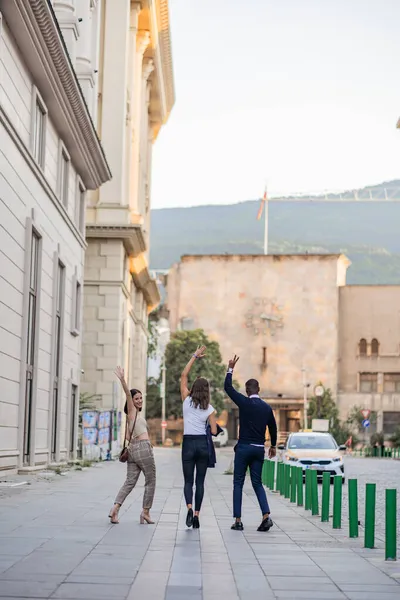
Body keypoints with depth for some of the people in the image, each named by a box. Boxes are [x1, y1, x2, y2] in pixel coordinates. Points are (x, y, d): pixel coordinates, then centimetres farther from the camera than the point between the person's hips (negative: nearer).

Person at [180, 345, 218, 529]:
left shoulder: (186, 401, -2)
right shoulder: (209, 409, -2)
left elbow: (184, 375, 6)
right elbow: (214, 432, -5)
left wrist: (195, 356, 8)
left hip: (188, 443, 0)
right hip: (203, 444, 1)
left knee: (188, 481, 6)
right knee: (200, 481, 9)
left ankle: (189, 508, -20)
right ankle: (197, 515, 3)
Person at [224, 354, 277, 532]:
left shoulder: (244, 402, -8)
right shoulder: (267, 407, 6)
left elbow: (228, 387, 0)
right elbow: (273, 428, 16)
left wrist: (230, 369, 10)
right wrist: (273, 446, 31)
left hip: (244, 447, -4)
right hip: (259, 449, 4)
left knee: (238, 484, 4)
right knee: (257, 483, 11)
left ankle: (238, 520, 0)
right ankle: (266, 516, -6)